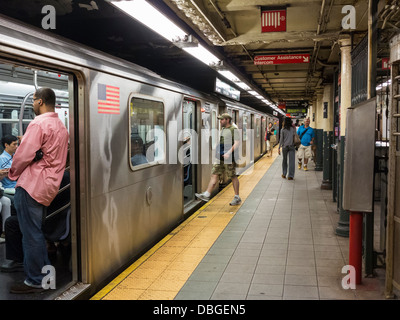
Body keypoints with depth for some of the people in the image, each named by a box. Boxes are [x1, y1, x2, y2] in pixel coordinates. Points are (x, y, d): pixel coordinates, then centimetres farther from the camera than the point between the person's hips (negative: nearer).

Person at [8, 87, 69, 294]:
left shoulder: (38, 124, -14)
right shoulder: (61, 126, 15)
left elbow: (24, 155, -16)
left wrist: (12, 174, 1)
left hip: (31, 186, -9)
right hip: (48, 185, 9)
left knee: (31, 234, -1)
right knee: (36, 232, 19)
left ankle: (35, 281, 7)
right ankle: (45, 272, 27)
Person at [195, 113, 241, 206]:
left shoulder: (234, 129, -9)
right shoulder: (223, 130, 18)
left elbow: (237, 143, -18)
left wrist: (228, 153, -25)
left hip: (229, 157, -9)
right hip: (221, 157, 9)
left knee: (233, 176, 0)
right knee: (214, 174, 3)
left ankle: (237, 198, 10)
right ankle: (206, 194, 3)